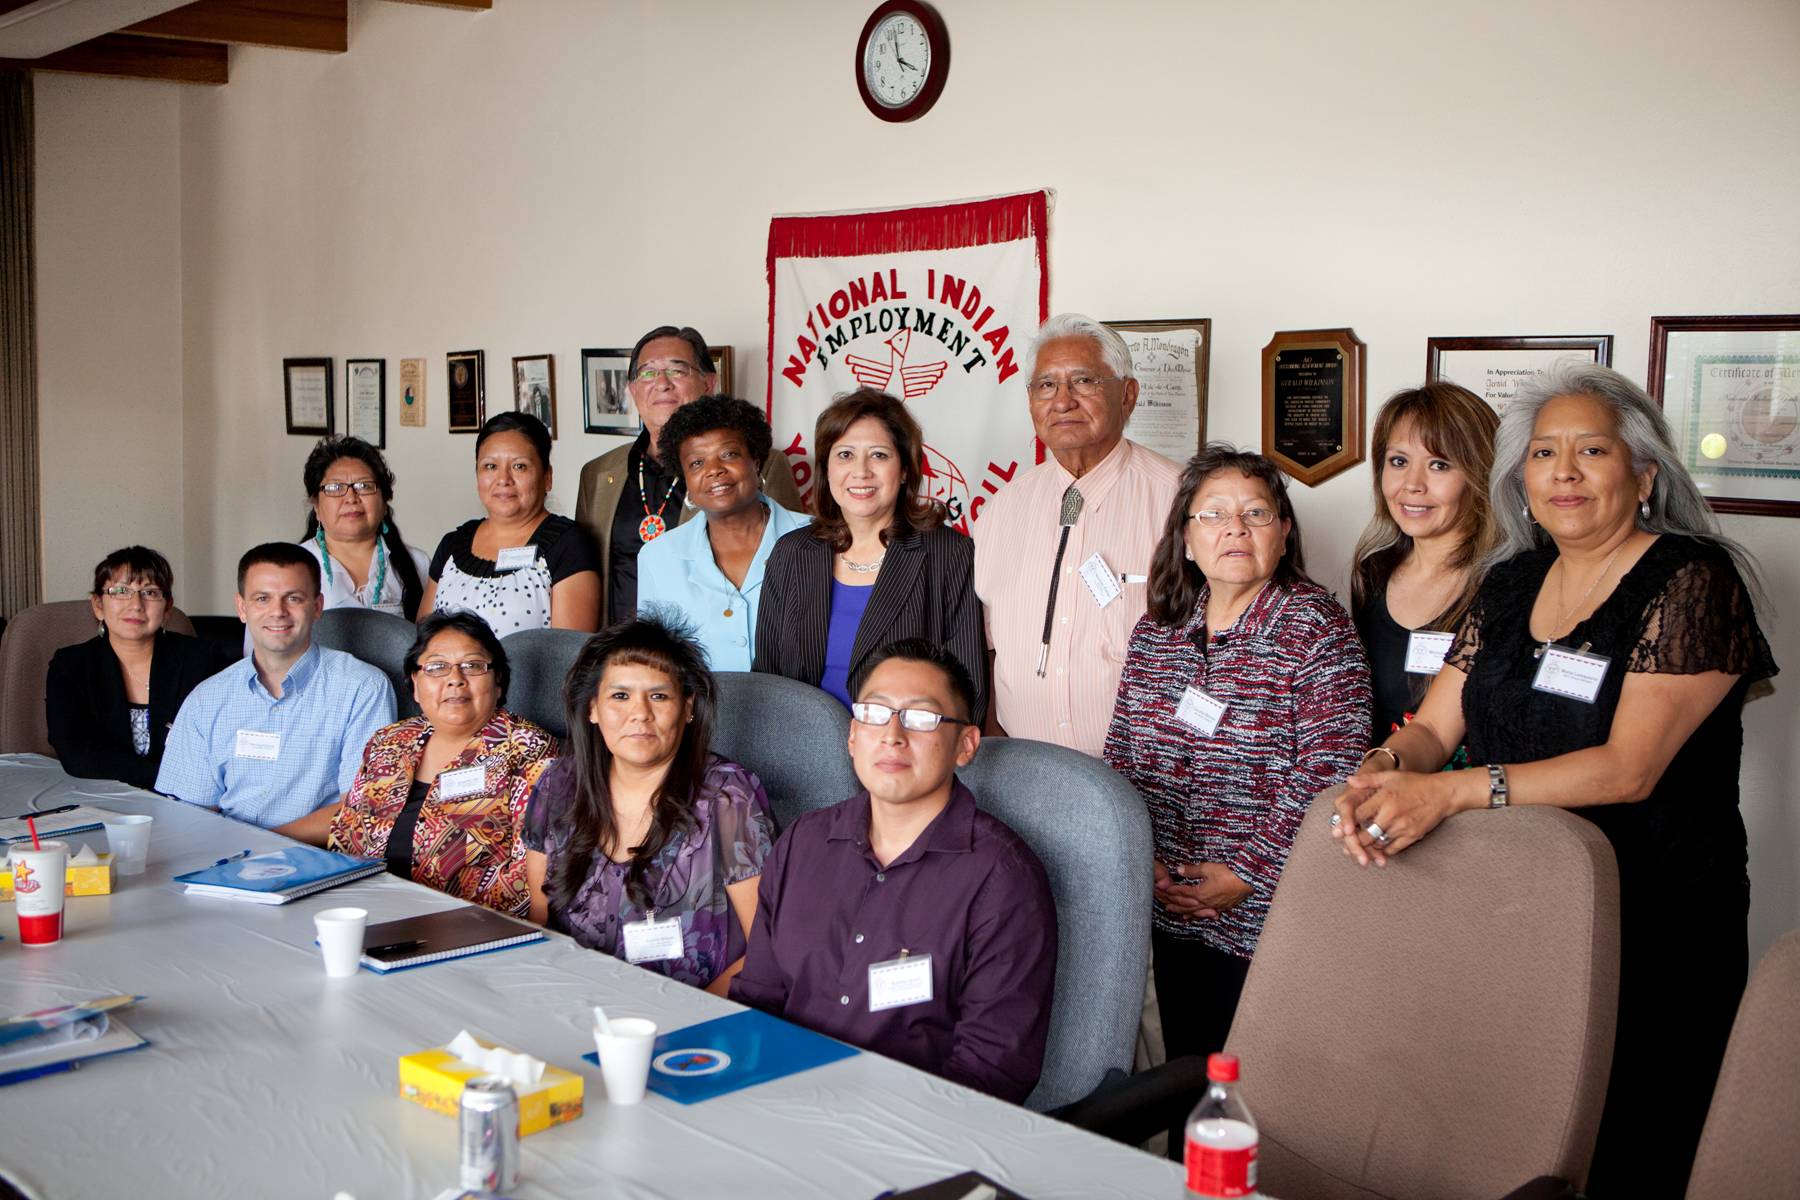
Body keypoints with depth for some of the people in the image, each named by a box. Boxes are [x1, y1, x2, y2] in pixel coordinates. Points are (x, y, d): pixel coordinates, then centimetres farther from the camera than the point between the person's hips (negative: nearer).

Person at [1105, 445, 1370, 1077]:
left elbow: (1328, 770, -16)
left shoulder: (1317, 627, -9)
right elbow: (1120, 753, 10)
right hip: (1169, 910, 5)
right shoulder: (1155, 630, 8)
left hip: (1267, 916, -5)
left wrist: (1248, 873, -17)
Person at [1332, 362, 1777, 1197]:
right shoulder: (1512, 582, 11)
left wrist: (1449, 792, -27)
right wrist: (1380, 772, -14)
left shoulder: (1694, 579, -9)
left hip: (1653, 930, -5)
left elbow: (1630, 767, -19)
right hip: (1512, 916, 5)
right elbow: (1432, 727, 10)